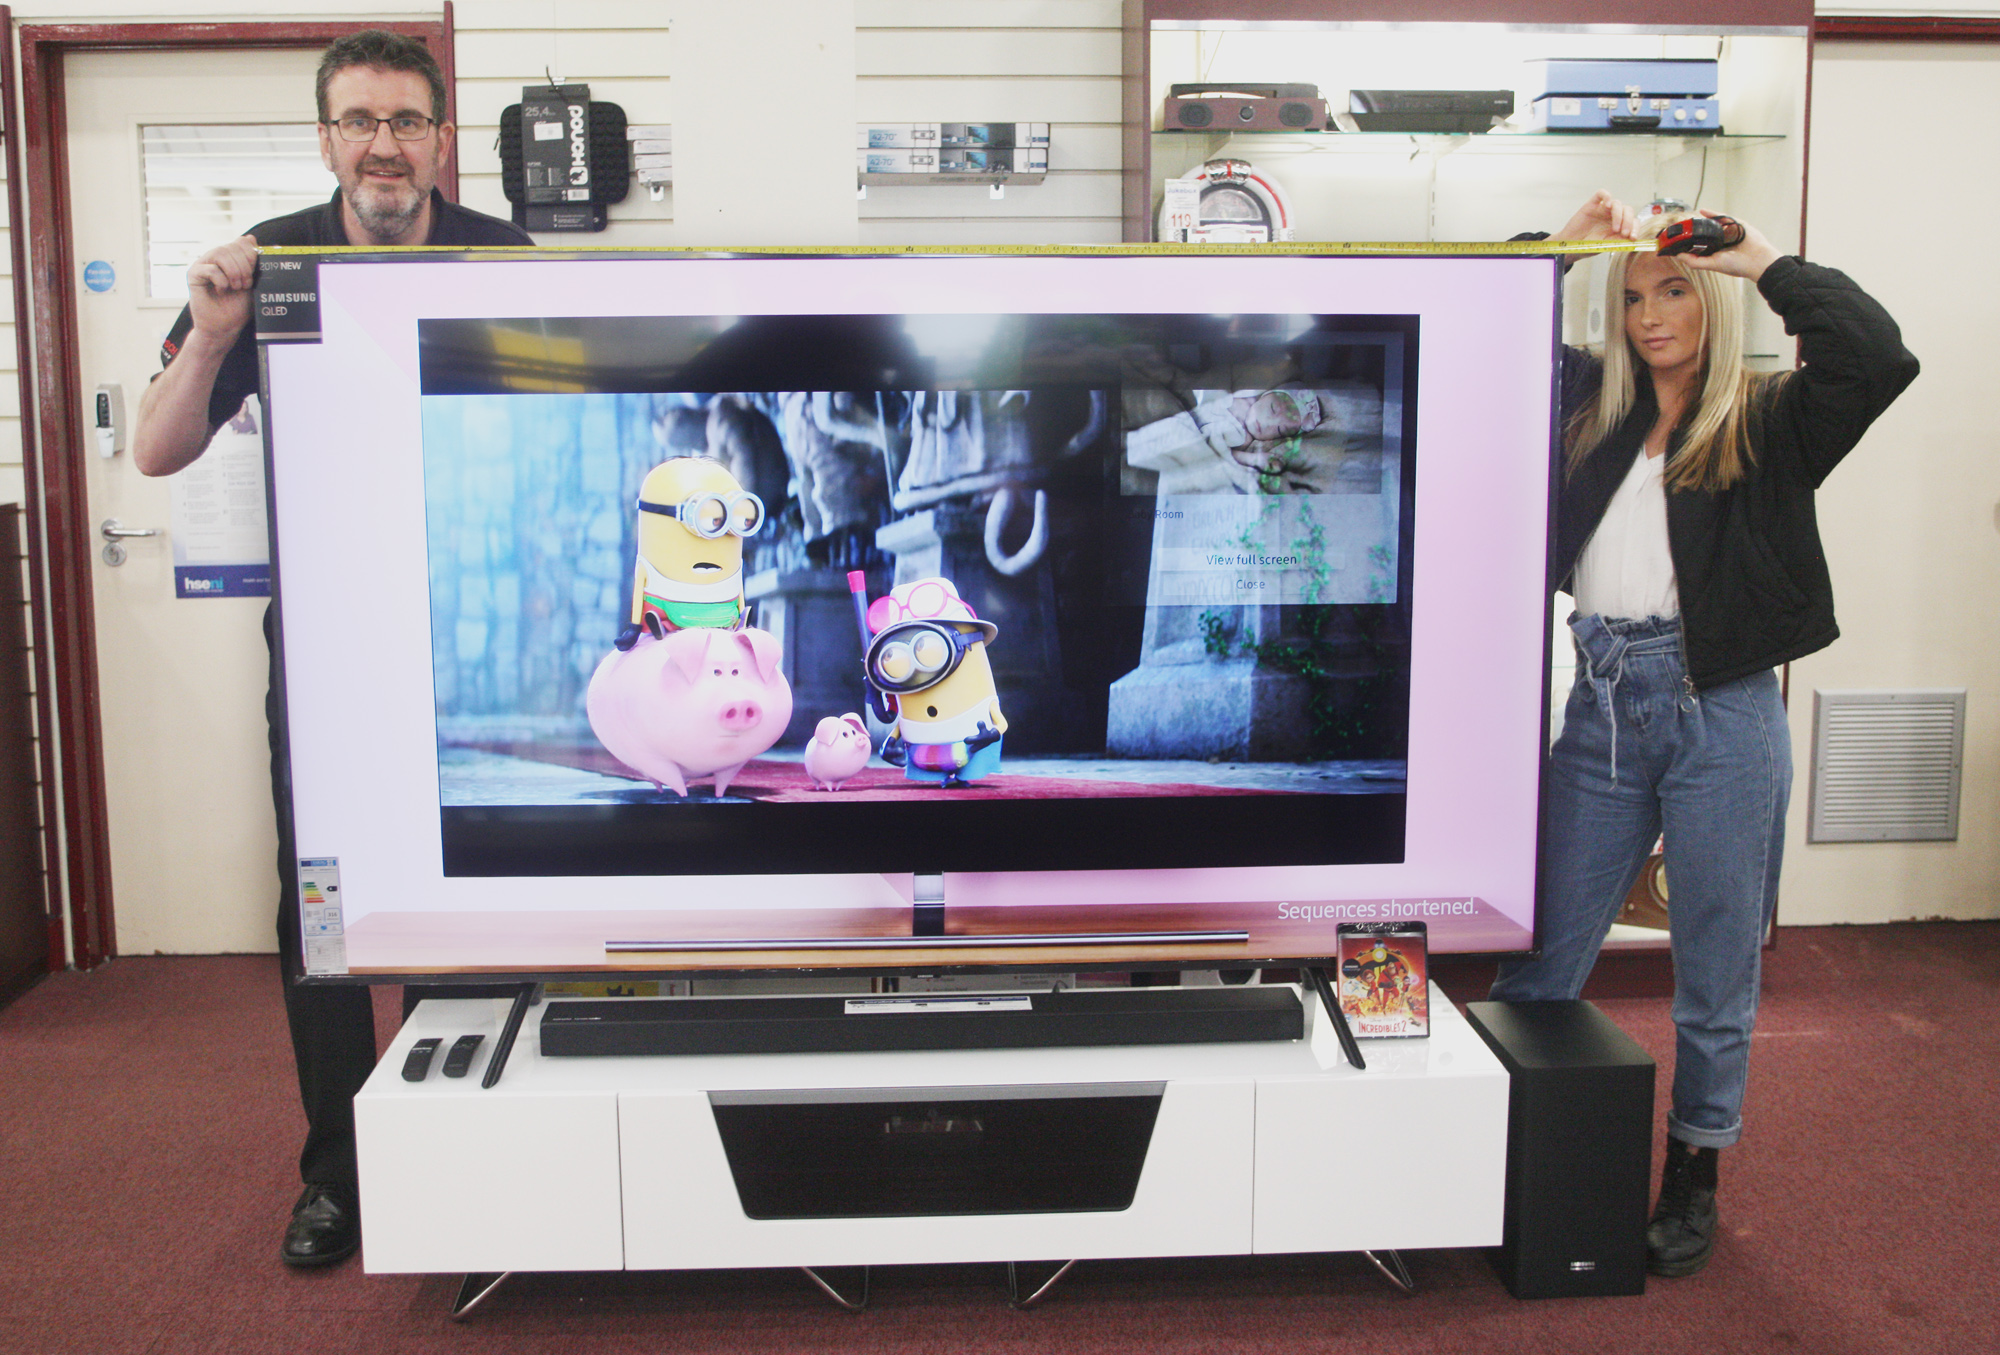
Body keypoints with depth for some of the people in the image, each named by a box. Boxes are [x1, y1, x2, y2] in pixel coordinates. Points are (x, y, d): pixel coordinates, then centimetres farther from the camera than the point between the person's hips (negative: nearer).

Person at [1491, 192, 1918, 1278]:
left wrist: (1764, 262, -7)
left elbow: (1878, 357, -17)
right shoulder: (1595, 408, 12)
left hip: (1720, 711, -3)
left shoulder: (1767, 423, 1)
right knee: (1540, 957, 8)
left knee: (1714, 974, 9)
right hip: (1603, 705, 3)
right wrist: (1564, 246, 9)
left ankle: (1692, 1181, 27)